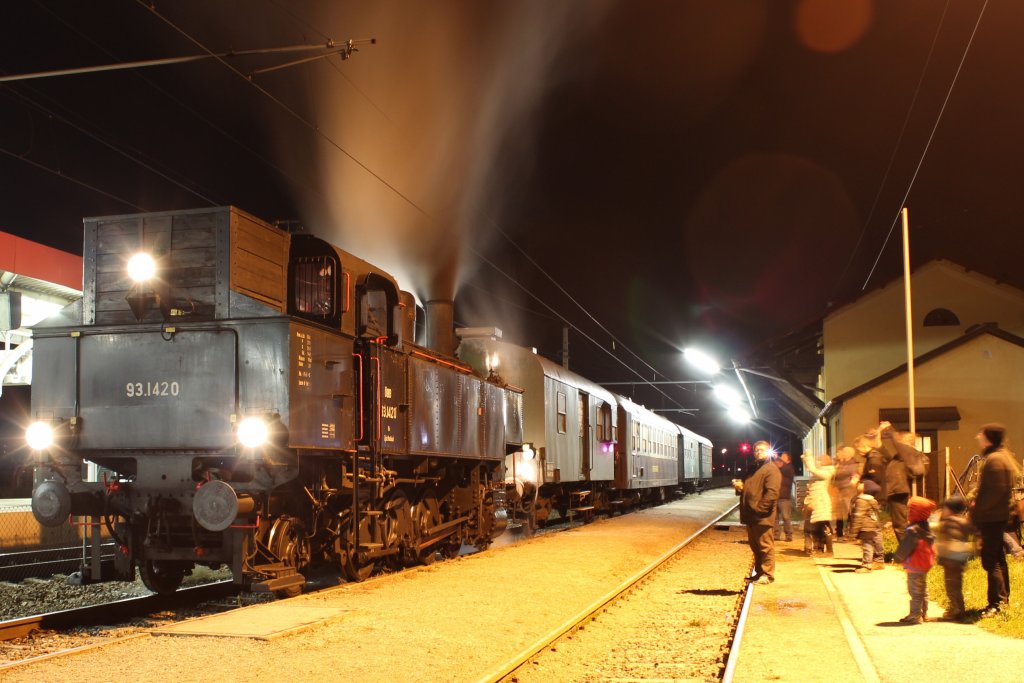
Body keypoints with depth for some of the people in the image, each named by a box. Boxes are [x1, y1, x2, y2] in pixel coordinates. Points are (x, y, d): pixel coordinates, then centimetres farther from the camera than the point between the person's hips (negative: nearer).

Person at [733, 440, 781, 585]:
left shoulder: (771, 470, -7)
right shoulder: (752, 469, 22)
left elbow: (772, 493, -18)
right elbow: (747, 490, 32)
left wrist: (759, 508, -20)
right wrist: (740, 487, 8)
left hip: (762, 517, -9)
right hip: (751, 516, 9)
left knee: (765, 546, -4)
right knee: (755, 546, 15)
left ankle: (767, 574, 2)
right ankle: (759, 572, 24)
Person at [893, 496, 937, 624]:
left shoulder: (912, 530, -24)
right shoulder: (927, 529, 6)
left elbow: (905, 549, -20)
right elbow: (930, 547, 14)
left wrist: (898, 558, -3)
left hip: (914, 566, -10)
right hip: (925, 565, 10)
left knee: (915, 591, -3)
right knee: (923, 591, 18)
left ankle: (915, 615, 0)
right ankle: (924, 614, 26)